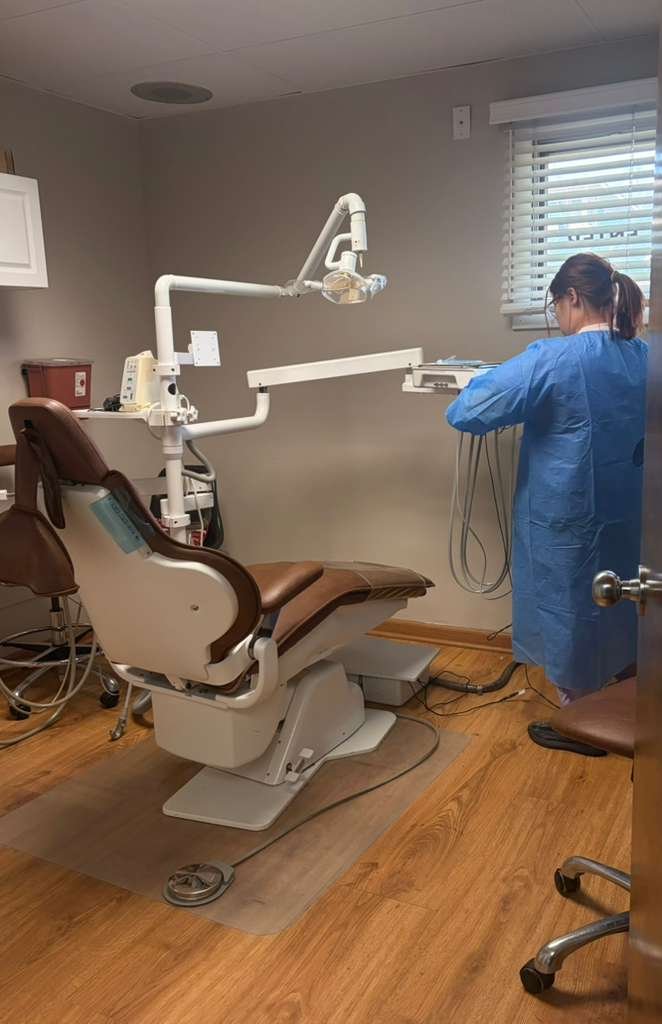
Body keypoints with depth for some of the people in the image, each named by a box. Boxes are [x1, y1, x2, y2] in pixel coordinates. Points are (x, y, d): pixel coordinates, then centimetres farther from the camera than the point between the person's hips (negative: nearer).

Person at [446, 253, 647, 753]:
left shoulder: (553, 360, -20)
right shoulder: (643, 358, 0)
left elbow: (467, 413, -18)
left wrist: (486, 379, 2)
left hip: (567, 520, -6)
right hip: (627, 515, 7)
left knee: (571, 613, 10)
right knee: (621, 607, 21)